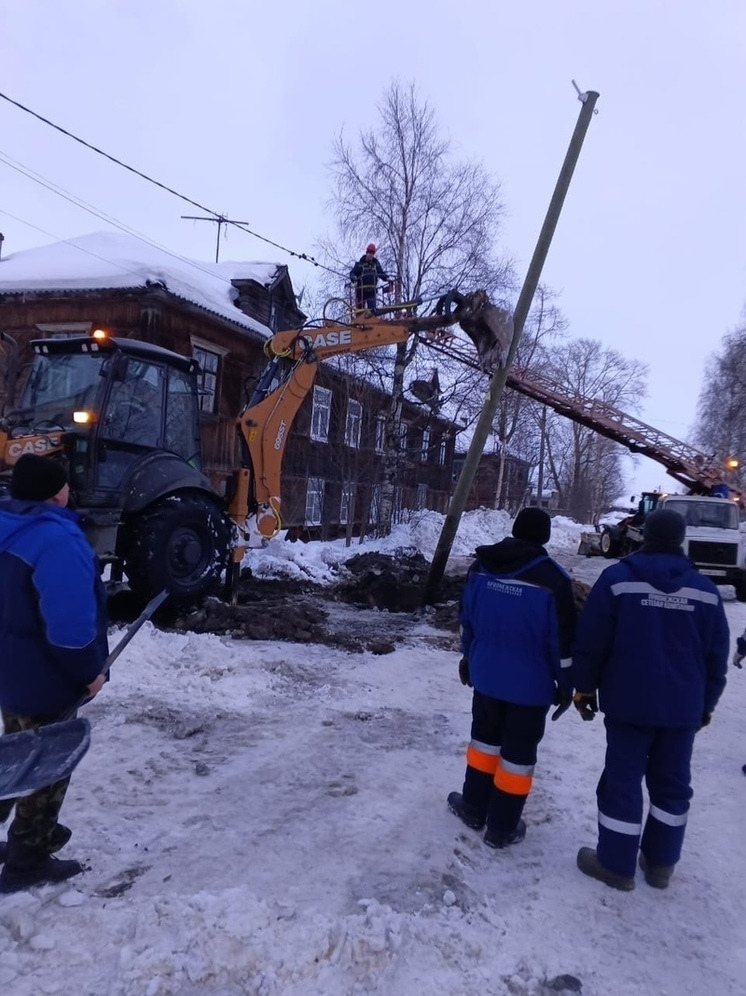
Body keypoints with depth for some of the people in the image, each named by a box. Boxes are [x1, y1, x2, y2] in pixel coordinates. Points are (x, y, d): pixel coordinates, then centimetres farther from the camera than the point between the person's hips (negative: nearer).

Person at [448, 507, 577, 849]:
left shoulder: (481, 567, -1)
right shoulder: (552, 579, -17)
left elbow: (467, 619, 9)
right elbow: (562, 638, -13)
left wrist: (469, 657, 22)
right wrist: (566, 683, 0)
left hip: (485, 675, 5)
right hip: (530, 684, -4)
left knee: (485, 738, 22)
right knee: (518, 751, 9)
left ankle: (473, 807, 34)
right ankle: (502, 827, 20)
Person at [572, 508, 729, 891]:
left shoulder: (617, 578, -9)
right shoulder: (705, 589, 1)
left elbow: (590, 641, -9)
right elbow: (716, 656, 6)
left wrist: (584, 686, 3)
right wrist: (706, 703, 17)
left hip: (629, 703, -3)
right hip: (683, 707, 4)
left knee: (622, 781, 6)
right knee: (672, 784, 17)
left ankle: (616, 864, 15)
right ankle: (660, 863, 27)